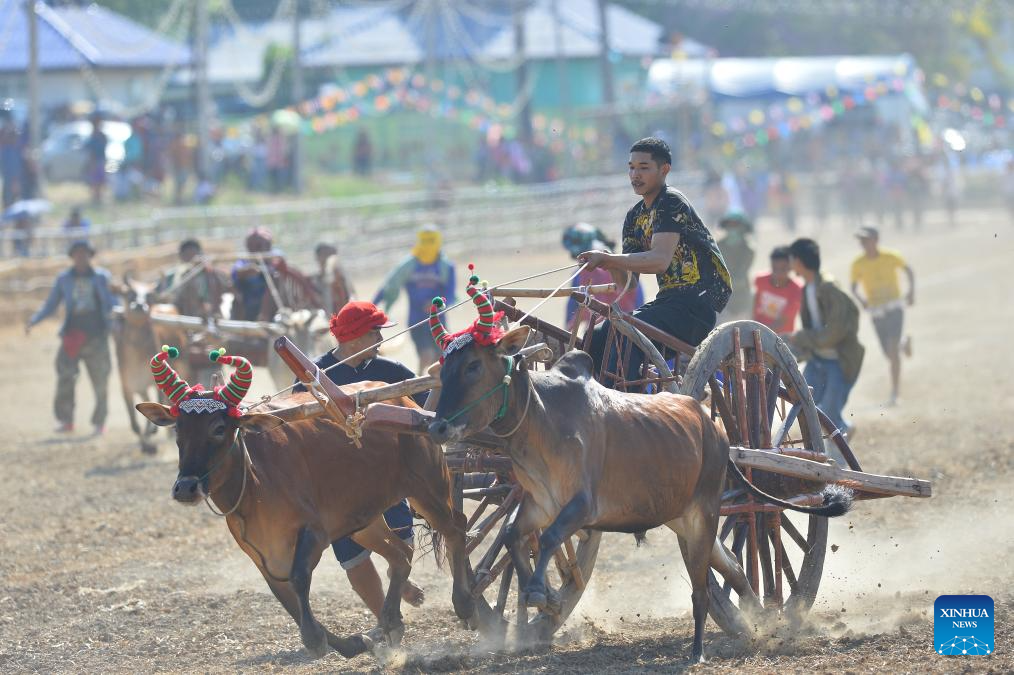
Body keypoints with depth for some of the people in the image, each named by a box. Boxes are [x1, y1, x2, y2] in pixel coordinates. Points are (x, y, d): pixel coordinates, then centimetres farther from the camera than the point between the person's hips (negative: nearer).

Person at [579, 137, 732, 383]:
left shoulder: (671, 203, -10)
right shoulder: (635, 217, 16)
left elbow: (660, 259, -25)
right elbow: (627, 281, 11)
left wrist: (607, 259, -30)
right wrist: (610, 265, -11)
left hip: (698, 303, -9)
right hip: (668, 301, 9)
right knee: (596, 340, -5)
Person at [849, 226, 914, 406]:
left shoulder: (891, 257, -7)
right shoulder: (858, 264, -3)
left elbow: (908, 270, 9)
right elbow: (854, 288, 4)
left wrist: (911, 292, -2)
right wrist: (861, 299, -17)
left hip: (895, 307, -3)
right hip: (876, 310, 3)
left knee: (893, 350, -14)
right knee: (888, 353, 8)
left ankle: (894, 393, -11)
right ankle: (904, 344, 46)